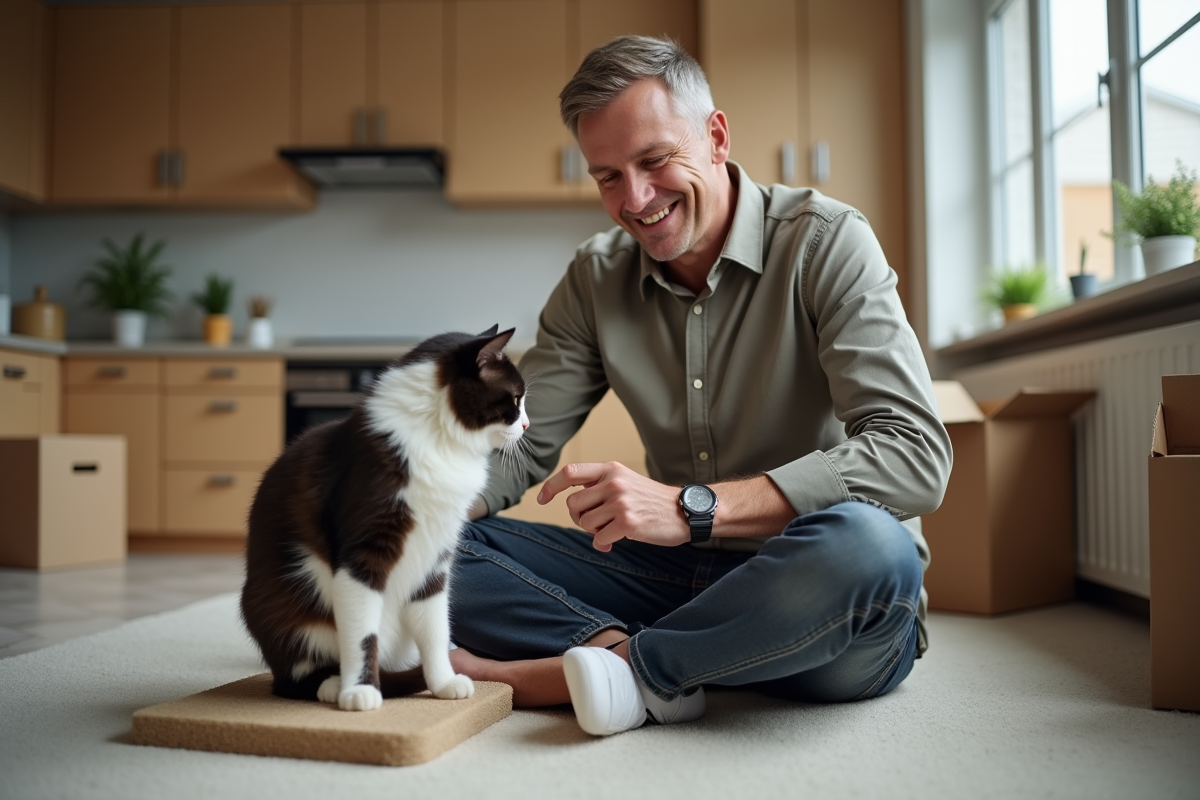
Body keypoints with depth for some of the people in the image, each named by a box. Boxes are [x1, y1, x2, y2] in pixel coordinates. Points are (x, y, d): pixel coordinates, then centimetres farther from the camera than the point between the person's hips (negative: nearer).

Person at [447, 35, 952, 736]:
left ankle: (558, 672, -21)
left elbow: (916, 455, -22)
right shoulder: (596, 279, 5)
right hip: (678, 576, 4)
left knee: (861, 542, -39)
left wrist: (692, 507, -31)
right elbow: (519, 446, 3)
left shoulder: (824, 243, -11)